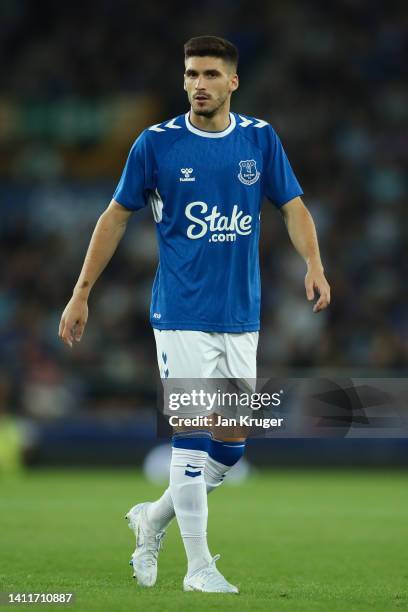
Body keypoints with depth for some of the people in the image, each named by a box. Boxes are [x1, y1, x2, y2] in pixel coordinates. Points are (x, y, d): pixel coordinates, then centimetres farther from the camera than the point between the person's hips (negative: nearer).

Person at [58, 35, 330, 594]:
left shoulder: (260, 139, 4)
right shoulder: (156, 143, -4)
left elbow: (293, 207, 7)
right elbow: (116, 217, 3)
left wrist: (314, 265, -12)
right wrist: (81, 294, 2)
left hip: (242, 317, 4)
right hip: (182, 314, -4)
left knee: (232, 445, 7)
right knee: (193, 438, -8)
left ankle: (153, 518, 29)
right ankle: (199, 566, 0)